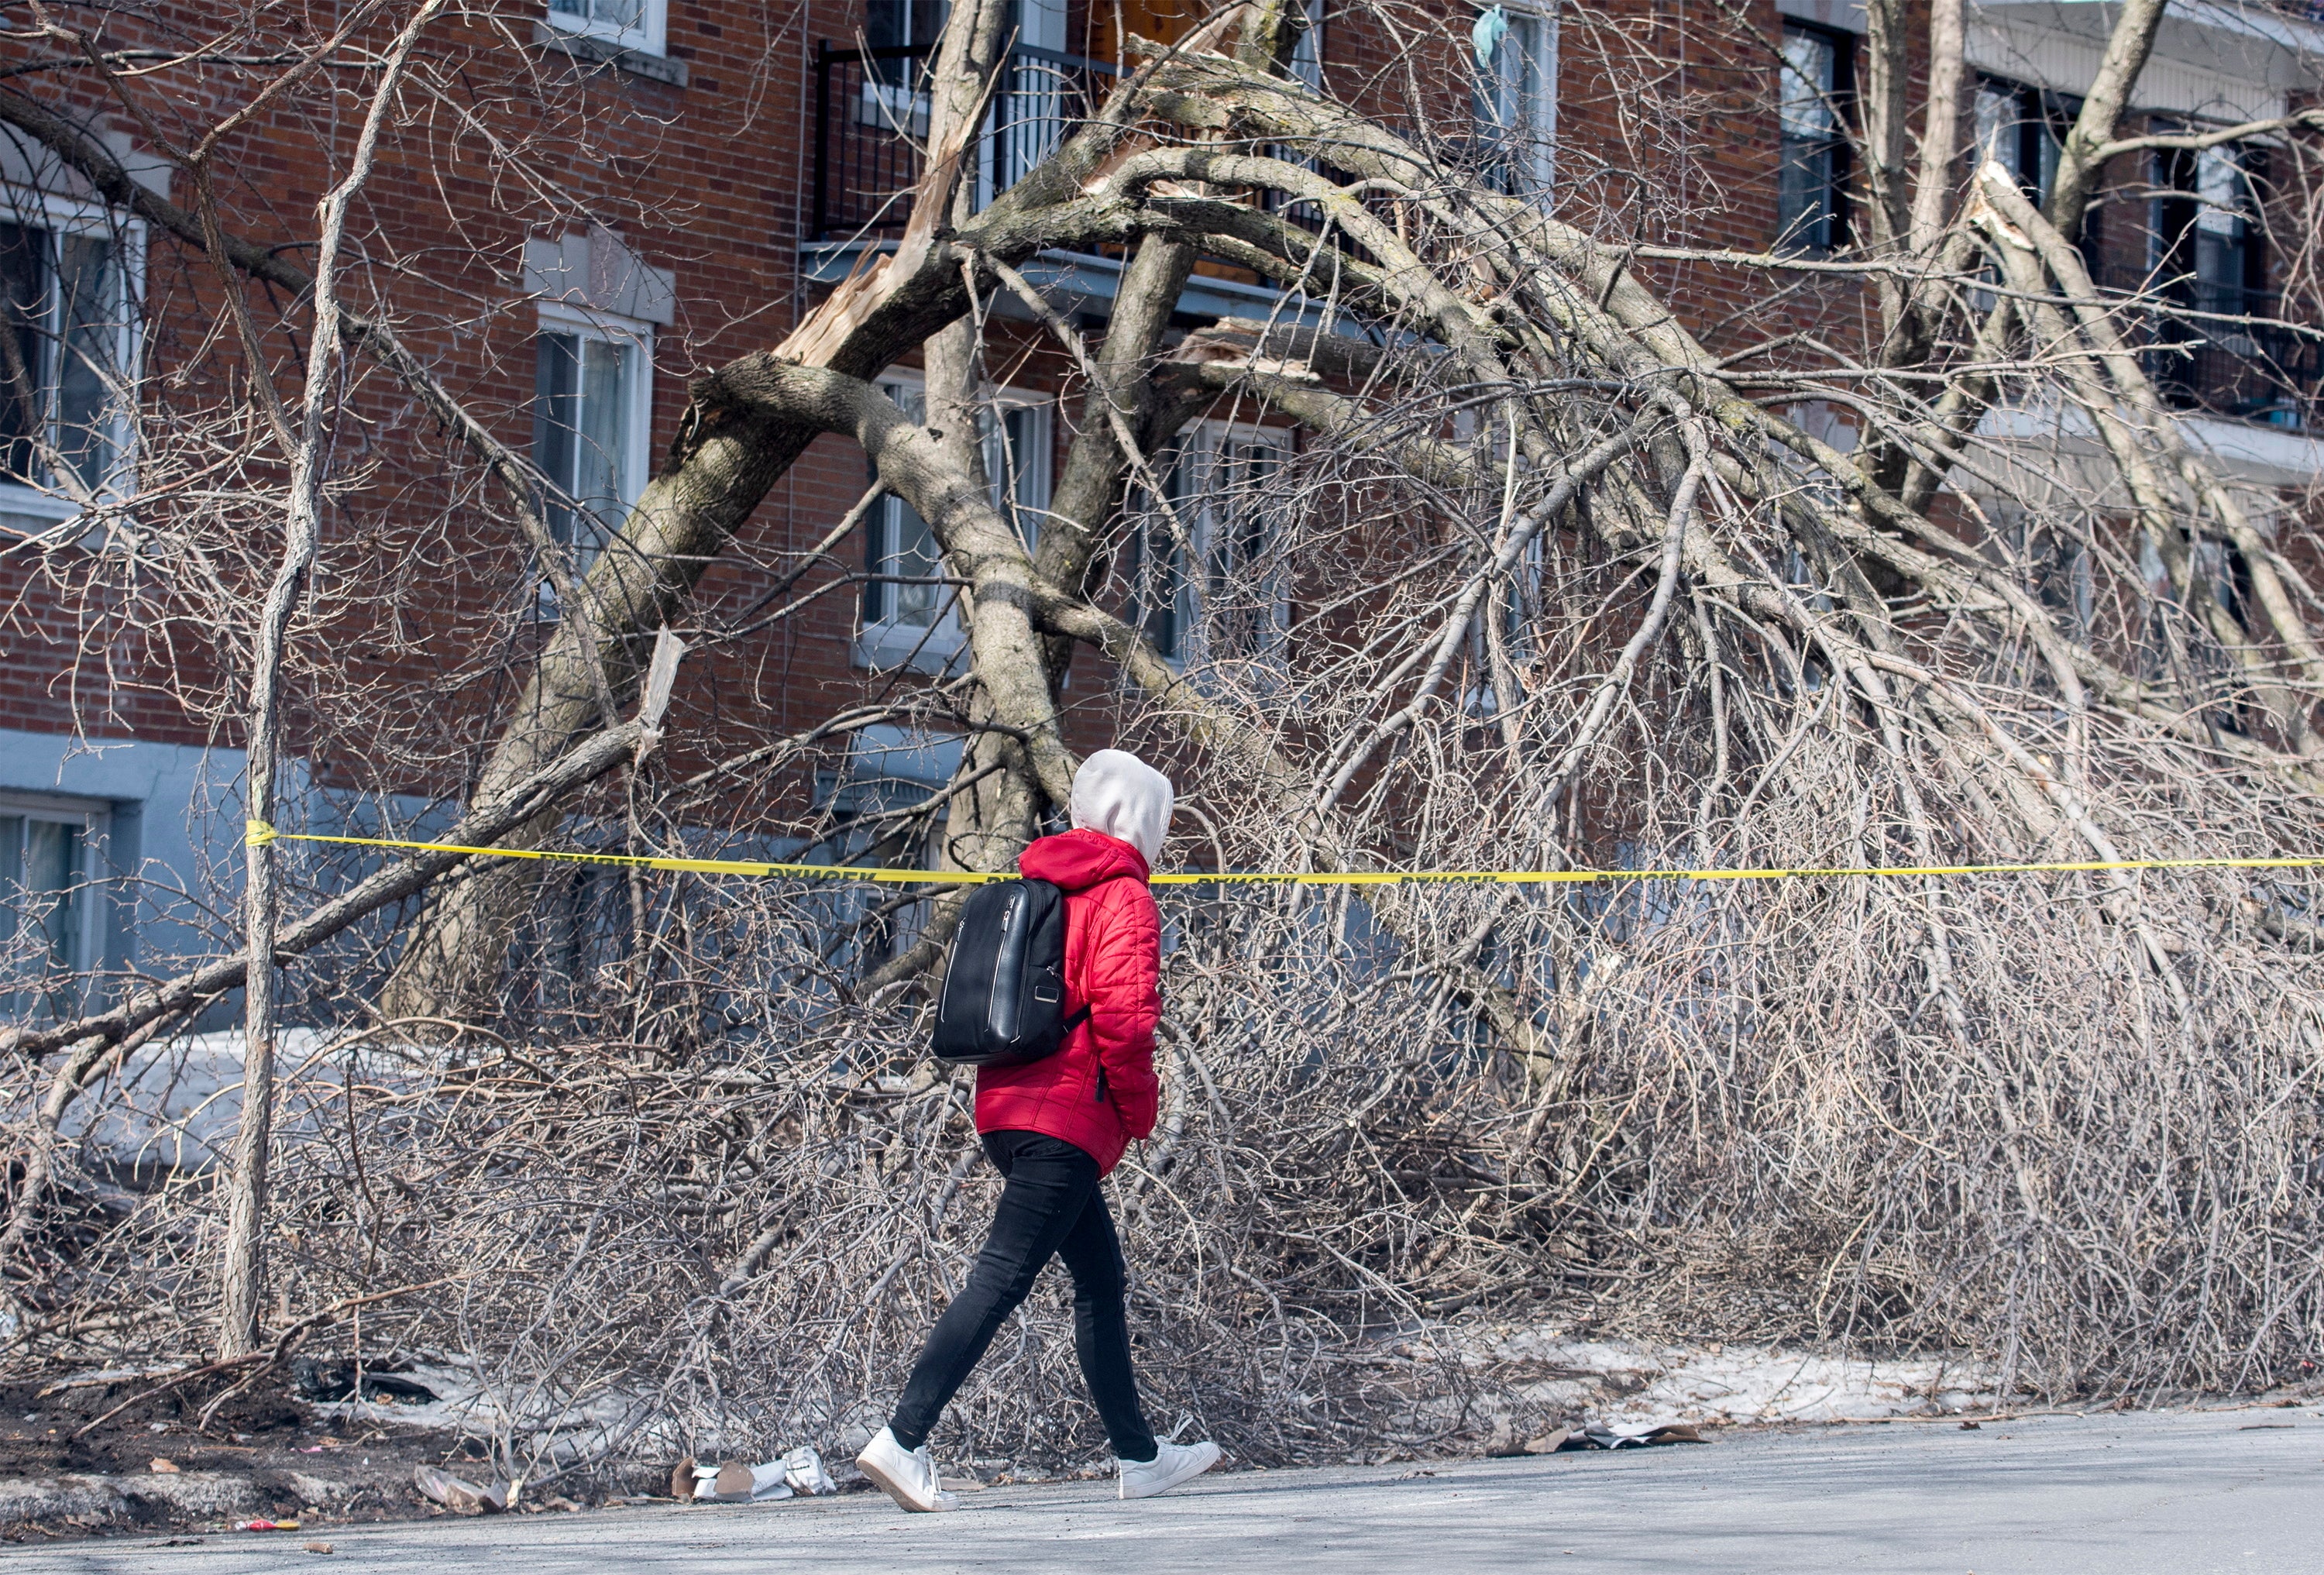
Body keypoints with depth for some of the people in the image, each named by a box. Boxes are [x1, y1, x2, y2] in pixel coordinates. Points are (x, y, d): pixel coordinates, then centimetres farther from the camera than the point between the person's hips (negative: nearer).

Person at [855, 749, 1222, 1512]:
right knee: (1001, 1278, -13)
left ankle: (1139, 1456, 20)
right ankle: (903, 1439, -20)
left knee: (1100, 1277, 15)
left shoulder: (1038, 886, 17)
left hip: (1009, 1107, 9)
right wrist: (1139, 1106, -5)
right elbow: (1124, 1015, -18)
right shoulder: (1124, 898, -7)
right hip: (1070, 1119, -9)